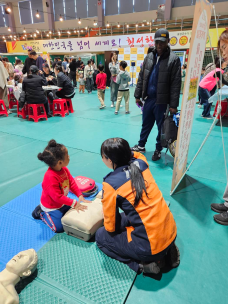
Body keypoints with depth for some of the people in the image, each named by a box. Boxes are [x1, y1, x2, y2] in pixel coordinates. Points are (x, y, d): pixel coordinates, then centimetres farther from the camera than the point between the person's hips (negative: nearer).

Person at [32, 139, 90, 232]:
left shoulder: (64, 169, -11)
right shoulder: (50, 177, -37)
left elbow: (72, 182, -4)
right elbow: (57, 197, -33)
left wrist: (80, 196, -13)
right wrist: (74, 203, -29)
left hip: (62, 203, 8)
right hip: (51, 206, -7)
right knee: (59, 227, -4)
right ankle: (41, 213, 17)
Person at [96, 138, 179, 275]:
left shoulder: (110, 184, -19)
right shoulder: (141, 163, -4)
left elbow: (111, 227, -6)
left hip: (151, 246, -6)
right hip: (171, 233, 6)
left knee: (101, 236, 14)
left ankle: (144, 264, 2)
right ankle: (166, 250, 17)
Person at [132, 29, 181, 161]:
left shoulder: (174, 59, -7)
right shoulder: (149, 57, 8)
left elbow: (176, 84, -11)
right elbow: (141, 78, 12)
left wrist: (173, 105, -15)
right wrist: (138, 95, 8)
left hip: (162, 101, -4)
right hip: (148, 99, 5)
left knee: (161, 127, 7)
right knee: (146, 124, 16)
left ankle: (158, 149, 24)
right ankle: (141, 145, 32)